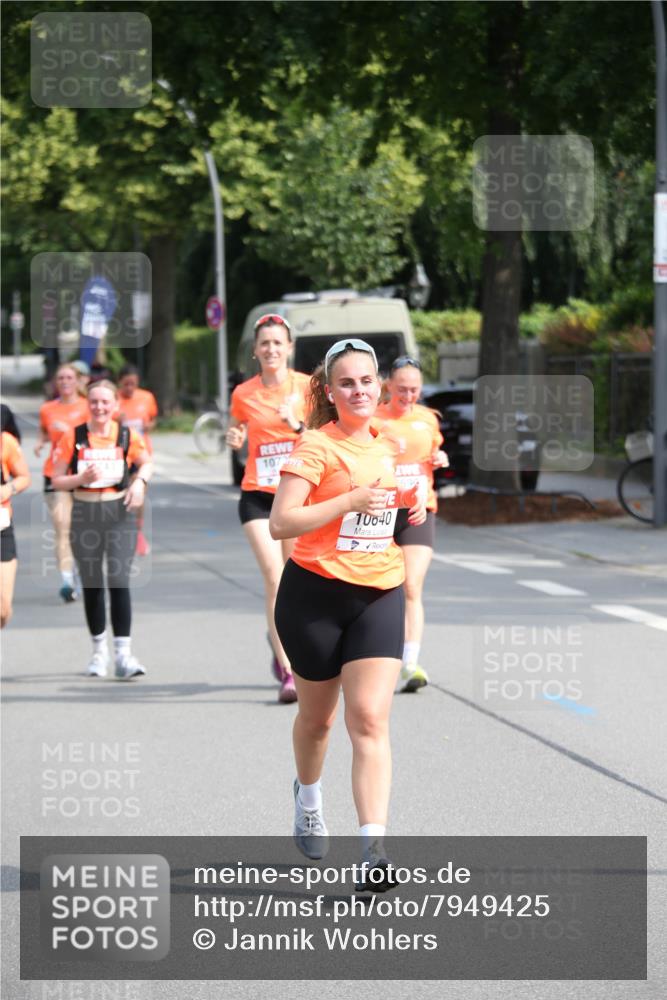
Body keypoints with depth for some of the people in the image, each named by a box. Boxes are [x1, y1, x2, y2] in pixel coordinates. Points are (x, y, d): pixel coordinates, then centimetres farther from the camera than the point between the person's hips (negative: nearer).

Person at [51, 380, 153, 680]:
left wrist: (140, 482, -4)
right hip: (85, 514, 1)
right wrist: (82, 478, -17)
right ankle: (99, 650, 24)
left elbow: (146, 464, 16)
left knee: (119, 581, -12)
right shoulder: (73, 438, -2)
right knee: (91, 585, 8)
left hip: (119, 513, -1)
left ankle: (123, 652, -12)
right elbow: (56, 480, 1)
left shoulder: (127, 436, -1)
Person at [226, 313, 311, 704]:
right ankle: (287, 671, -13)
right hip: (257, 494, 0)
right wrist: (234, 439, -3)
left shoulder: (307, 386, -1)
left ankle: (282, 646, 34)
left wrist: (297, 424, -19)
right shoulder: (244, 393, 4)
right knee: (274, 577, -12)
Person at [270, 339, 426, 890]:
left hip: (380, 595, 3)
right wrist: (351, 501, -25)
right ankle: (308, 799, 45)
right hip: (316, 594, -3)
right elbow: (281, 522, -18)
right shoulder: (317, 446, -9)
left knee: (370, 719, -11)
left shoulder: (387, 446, 9)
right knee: (317, 715, 14)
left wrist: (411, 511, 7)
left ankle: (374, 849, -19)